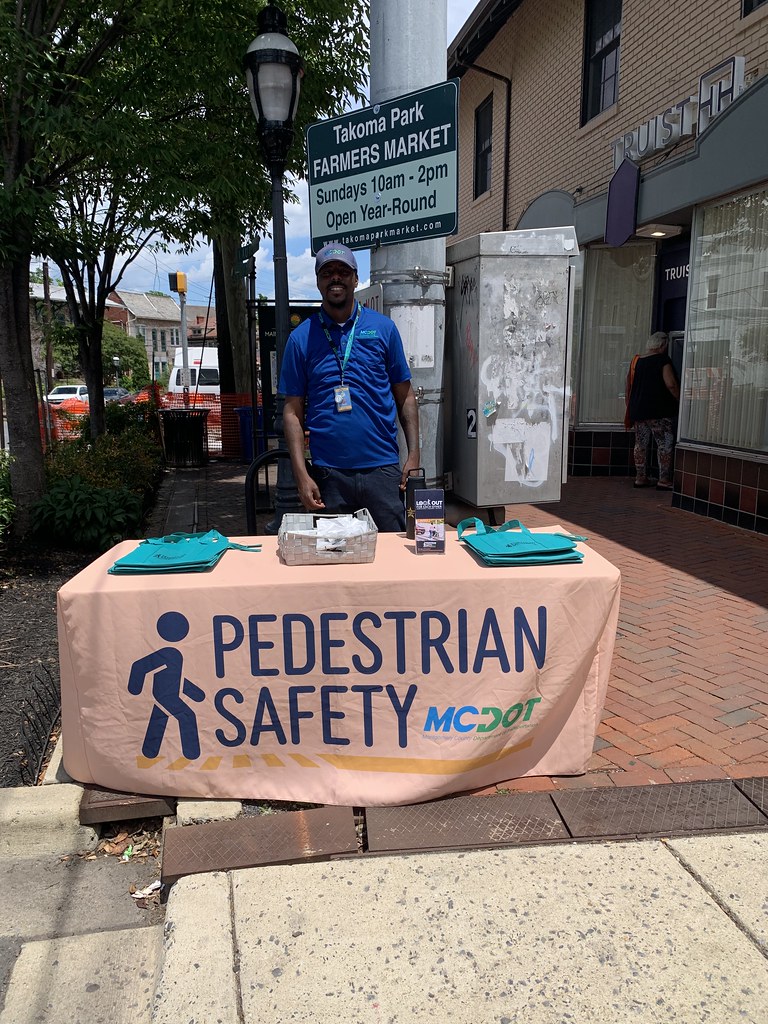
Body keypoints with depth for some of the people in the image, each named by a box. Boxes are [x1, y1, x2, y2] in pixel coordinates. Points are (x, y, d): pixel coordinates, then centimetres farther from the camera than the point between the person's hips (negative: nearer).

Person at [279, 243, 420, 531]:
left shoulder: (383, 328, 6)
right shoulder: (301, 338, 4)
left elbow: (405, 397, 8)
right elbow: (293, 411, 3)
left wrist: (414, 454, -3)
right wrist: (301, 475, -6)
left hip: (382, 467, 0)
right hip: (329, 472, 0)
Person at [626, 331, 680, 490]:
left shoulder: (636, 361, 11)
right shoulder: (663, 360, -7)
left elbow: (628, 387, 15)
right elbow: (671, 384, -17)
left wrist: (632, 406, 24)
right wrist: (680, 400, -4)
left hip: (637, 410, 6)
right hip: (659, 411, -6)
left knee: (640, 444, 11)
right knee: (665, 444, -1)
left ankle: (640, 477, 14)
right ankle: (664, 479, -3)